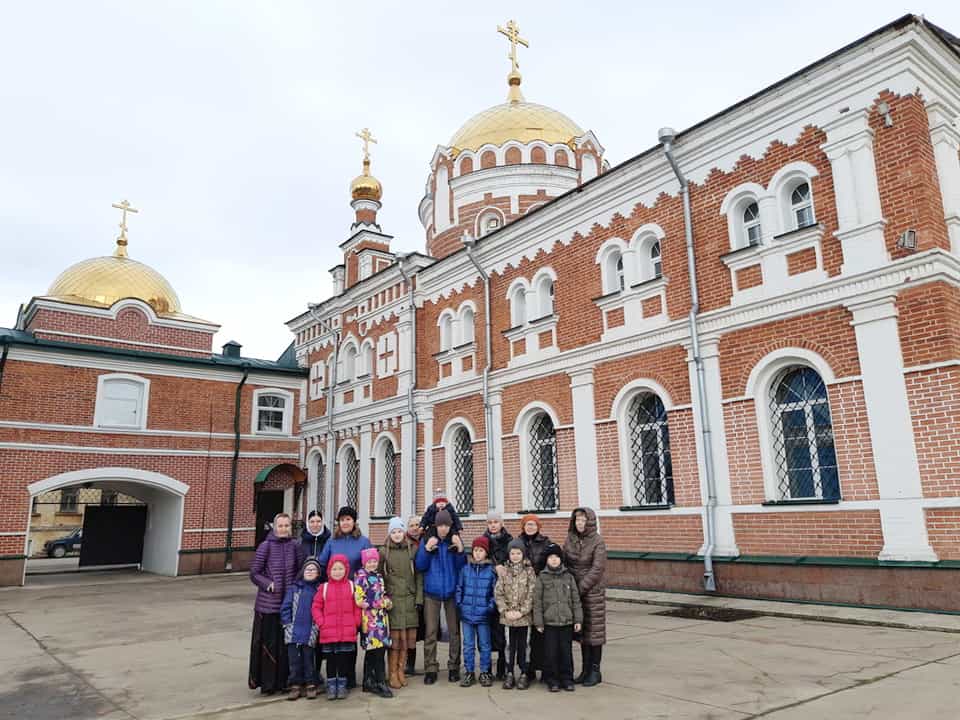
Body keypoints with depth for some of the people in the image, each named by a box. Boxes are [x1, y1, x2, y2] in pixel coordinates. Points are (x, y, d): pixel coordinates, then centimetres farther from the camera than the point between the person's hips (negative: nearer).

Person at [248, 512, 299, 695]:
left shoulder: (293, 546, 4)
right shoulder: (266, 546, -6)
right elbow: (254, 573, -5)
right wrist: (269, 584, -15)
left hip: (288, 602, 4)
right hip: (268, 602, -3)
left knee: (286, 642, 9)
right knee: (268, 642, 1)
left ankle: (283, 680, 22)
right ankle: (266, 682, 13)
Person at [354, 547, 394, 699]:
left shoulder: (379, 576, 17)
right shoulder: (360, 576, -7)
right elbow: (360, 601, -14)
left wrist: (387, 601, 0)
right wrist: (383, 603, -10)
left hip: (381, 617, 8)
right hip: (370, 618, -8)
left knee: (372, 651, 13)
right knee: (378, 650, -9)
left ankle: (369, 682, 21)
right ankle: (380, 683, -3)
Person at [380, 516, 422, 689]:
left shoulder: (413, 549, 6)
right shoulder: (384, 551, 4)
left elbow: (419, 575, 6)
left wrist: (419, 597, -1)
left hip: (410, 599, 1)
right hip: (392, 598, -1)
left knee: (407, 637, 3)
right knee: (394, 637, -3)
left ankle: (401, 670, 17)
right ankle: (393, 674, 8)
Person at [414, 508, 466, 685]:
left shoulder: (455, 541, 3)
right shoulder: (426, 541, 1)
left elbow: (462, 567, 0)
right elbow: (419, 566, -2)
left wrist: (460, 549, -16)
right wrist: (427, 549, -16)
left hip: (452, 591, 1)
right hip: (432, 592, -1)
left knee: (454, 630, 6)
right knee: (431, 632, 0)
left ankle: (454, 667, 18)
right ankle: (430, 669, 10)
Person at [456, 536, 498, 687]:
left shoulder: (491, 570, -4)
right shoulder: (465, 569, 3)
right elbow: (459, 588, 9)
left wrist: (491, 606, -9)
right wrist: (459, 604, 1)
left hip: (483, 614, -2)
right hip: (467, 614, 2)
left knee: (484, 645, 9)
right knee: (468, 646, 9)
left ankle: (485, 673, 22)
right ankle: (469, 673, 21)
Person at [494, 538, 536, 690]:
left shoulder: (529, 571, -1)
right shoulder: (504, 571, 5)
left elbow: (532, 594, -6)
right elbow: (498, 593, 2)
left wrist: (521, 611, -11)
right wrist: (505, 611, -8)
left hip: (524, 615, -1)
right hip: (509, 615, 1)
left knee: (522, 644, 4)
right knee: (512, 644, 5)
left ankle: (523, 674, 15)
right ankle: (510, 674, 15)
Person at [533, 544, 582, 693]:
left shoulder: (568, 577, 5)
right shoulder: (542, 578, -1)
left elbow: (576, 599, 7)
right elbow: (537, 601, -1)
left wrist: (578, 619, 3)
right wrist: (538, 622, -4)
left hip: (567, 622, 2)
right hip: (549, 622, -2)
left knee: (566, 651, 7)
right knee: (550, 652, 2)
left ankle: (566, 679, 20)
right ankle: (552, 680, 16)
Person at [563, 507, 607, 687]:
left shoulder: (597, 542, -10)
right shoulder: (570, 539, 5)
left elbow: (597, 569, -16)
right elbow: (564, 562, 8)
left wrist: (581, 588, -17)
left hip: (593, 591, -5)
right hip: (574, 591, 5)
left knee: (594, 630, 3)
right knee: (581, 630, 11)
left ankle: (595, 671, 14)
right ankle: (585, 669, 21)